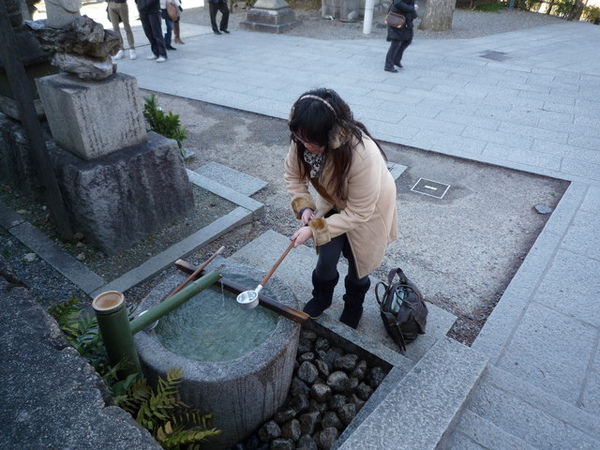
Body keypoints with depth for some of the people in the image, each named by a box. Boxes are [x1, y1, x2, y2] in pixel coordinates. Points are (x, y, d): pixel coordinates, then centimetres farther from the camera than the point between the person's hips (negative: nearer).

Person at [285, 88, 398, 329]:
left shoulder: (363, 156, -44)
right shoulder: (303, 141, -28)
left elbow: (357, 212, -34)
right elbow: (293, 175, -8)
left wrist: (315, 229, -34)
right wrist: (303, 206, -23)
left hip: (367, 210, -3)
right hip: (333, 202, 4)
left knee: (357, 260, 13)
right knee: (327, 256, 6)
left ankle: (354, 306, 43)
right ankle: (321, 297, 39)